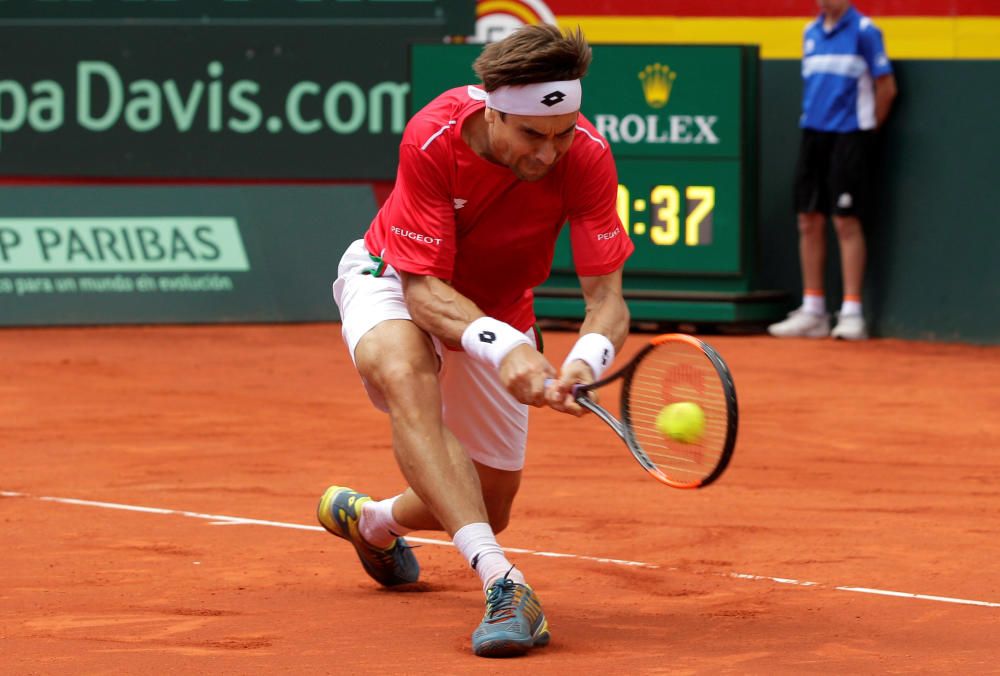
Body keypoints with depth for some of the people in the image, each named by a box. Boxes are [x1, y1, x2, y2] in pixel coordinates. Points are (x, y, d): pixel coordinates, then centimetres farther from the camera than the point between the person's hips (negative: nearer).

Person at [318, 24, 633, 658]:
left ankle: (372, 520, 44)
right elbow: (424, 288, -33)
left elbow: (607, 296, -28)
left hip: (498, 312, 3)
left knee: (491, 505, 8)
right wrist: (504, 347, -51)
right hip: (395, 280, -3)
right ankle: (501, 580, -47)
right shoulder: (433, 138, -35)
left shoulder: (586, 157, -29)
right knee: (403, 371, -40)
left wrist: (585, 361, -51)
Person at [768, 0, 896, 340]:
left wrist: (867, 127, 3)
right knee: (809, 221, 6)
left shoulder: (864, 31, -6)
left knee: (846, 222, -7)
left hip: (849, 135, -6)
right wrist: (814, 120, 14)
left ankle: (852, 313, -4)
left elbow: (886, 88, -4)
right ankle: (812, 310, 12)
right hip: (813, 133, 6)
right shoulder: (811, 32, 13)